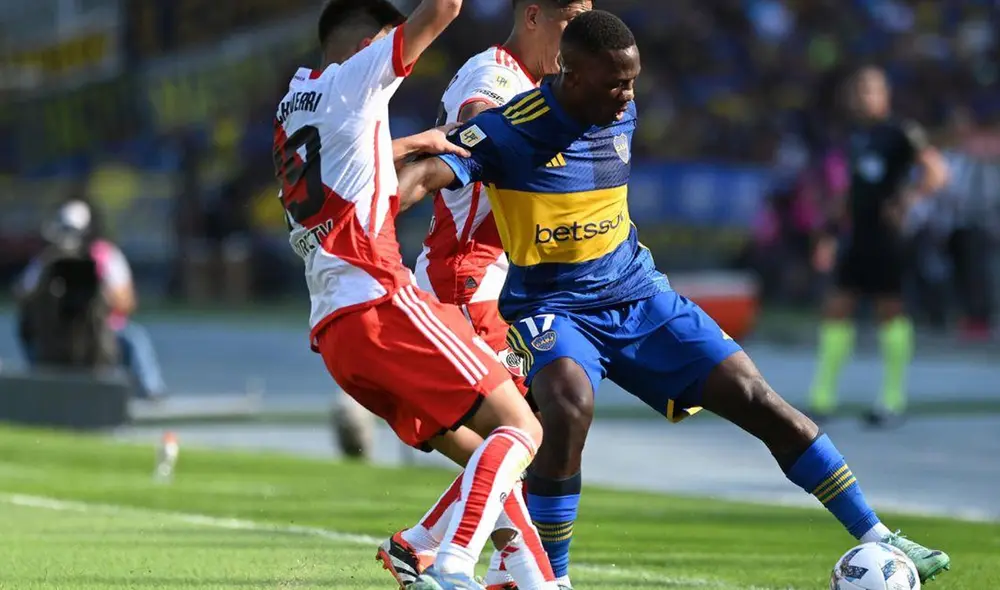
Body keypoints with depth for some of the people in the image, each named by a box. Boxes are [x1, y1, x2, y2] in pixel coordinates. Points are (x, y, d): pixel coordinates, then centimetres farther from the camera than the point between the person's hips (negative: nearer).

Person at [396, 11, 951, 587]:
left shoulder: (622, 119, 2)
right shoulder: (510, 130, -18)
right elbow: (433, 170, -31)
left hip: (637, 297, 6)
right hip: (552, 306, -6)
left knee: (756, 398, -2)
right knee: (570, 406, -36)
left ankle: (876, 539, 7)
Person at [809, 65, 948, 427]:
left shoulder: (900, 133, -6)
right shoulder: (854, 135, 15)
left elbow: (937, 173, -11)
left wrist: (906, 200, -22)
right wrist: (830, 235, 20)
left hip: (888, 237, -7)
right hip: (857, 236, 7)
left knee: (891, 309, -3)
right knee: (837, 308, 3)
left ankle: (894, 400, 2)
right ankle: (823, 396, 5)